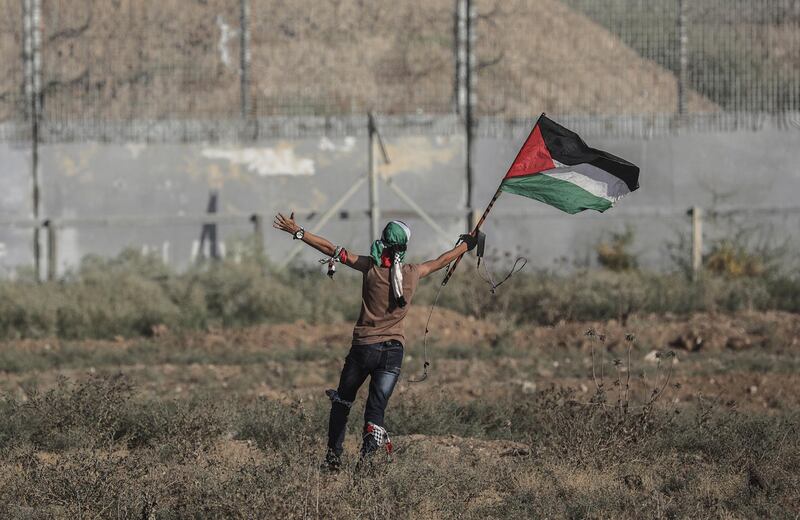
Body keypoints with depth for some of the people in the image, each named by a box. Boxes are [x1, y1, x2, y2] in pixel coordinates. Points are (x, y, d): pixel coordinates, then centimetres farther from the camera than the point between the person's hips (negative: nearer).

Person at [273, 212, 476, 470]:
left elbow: (331, 250, -6)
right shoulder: (412, 273, 2)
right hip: (394, 350, 2)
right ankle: (374, 429, -37)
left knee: (342, 401, 15)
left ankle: (333, 456, 16)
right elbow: (442, 261, 20)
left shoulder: (371, 267, -6)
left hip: (364, 347, -2)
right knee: (377, 404, -4)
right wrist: (465, 245, 38)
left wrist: (297, 232, 0)